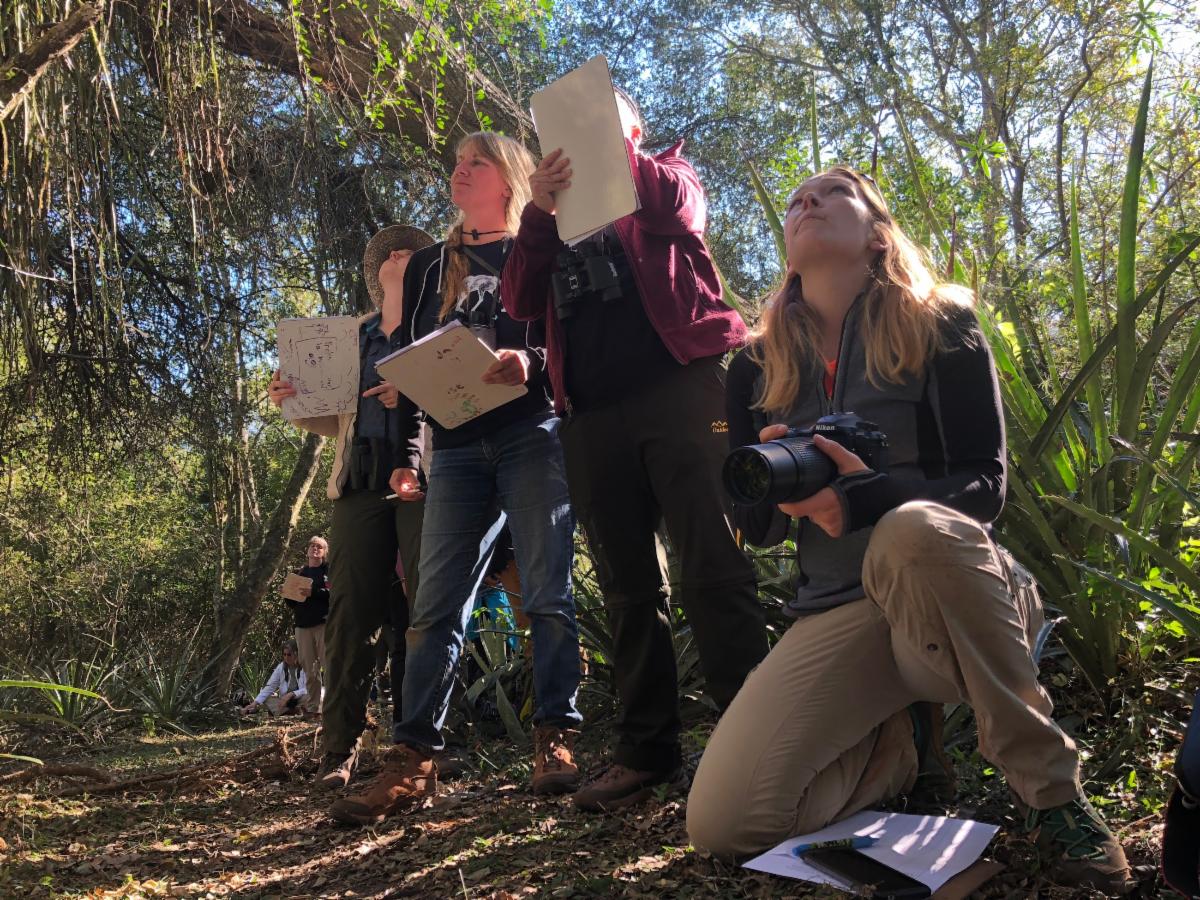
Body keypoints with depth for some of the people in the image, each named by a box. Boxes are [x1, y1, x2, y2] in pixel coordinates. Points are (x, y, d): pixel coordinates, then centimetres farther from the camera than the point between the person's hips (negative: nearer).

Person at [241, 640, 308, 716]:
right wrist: (255, 702, -18)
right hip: (286, 702, 5)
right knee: (266, 699, -19)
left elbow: (308, 690, -16)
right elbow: (269, 687, -4)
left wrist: (291, 694, -29)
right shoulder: (281, 667, 2)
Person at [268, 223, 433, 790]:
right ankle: (340, 747, 0)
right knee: (350, 612, -3)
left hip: (424, 473, -3)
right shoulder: (353, 336, 28)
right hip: (361, 480, 4)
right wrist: (295, 402, 7)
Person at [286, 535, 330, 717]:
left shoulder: (328, 570, 7)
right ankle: (312, 707, 7)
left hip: (324, 623, -5)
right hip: (302, 625, 5)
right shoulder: (301, 573, 21)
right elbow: (293, 604, 22)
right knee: (309, 669, 4)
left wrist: (313, 592, -18)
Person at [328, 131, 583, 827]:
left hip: (532, 432, -4)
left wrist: (532, 361, -21)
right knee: (435, 605, -2)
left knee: (547, 592, -6)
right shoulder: (431, 265, 23)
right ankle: (414, 760, 0)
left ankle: (557, 739, 1)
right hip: (457, 446, 4)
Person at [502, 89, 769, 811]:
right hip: (592, 412, 4)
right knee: (627, 587, 4)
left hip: (678, 385, -4)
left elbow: (680, 204, -6)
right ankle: (648, 750, 9)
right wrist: (537, 212, -2)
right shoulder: (559, 214, 27)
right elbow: (522, 304, 11)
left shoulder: (667, 176, 20)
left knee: (712, 567, -11)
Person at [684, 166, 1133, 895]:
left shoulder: (940, 328, -1)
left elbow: (985, 486, -9)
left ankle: (1050, 787, -19)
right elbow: (755, 527, 9)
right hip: (838, 612, 3)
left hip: (962, 598, -2)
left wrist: (872, 496, -29)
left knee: (915, 529, -41)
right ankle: (900, 739, 9)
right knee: (722, 824, -19)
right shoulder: (758, 369, 8)